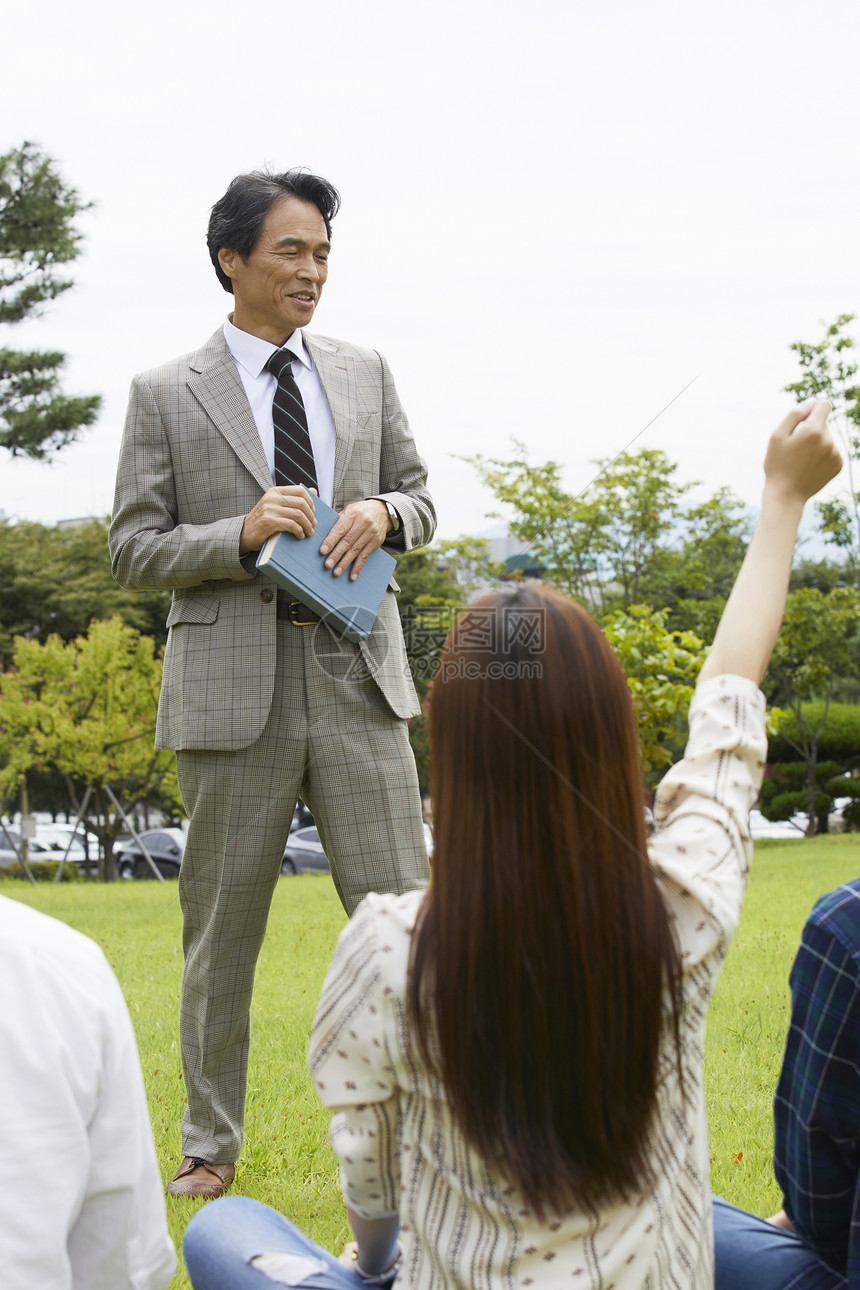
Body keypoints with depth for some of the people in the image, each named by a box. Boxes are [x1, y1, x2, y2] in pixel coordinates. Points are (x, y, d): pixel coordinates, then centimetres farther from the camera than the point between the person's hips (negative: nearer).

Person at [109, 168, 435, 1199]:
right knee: (222, 924, 7)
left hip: (356, 673, 2)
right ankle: (209, 1142, 20)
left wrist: (383, 513, -5)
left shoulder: (365, 374, 12)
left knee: (400, 909, -1)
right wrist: (243, 534, -16)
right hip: (232, 682, -2)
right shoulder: (165, 396, 2)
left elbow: (421, 502, 18)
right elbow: (133, 551, 0)